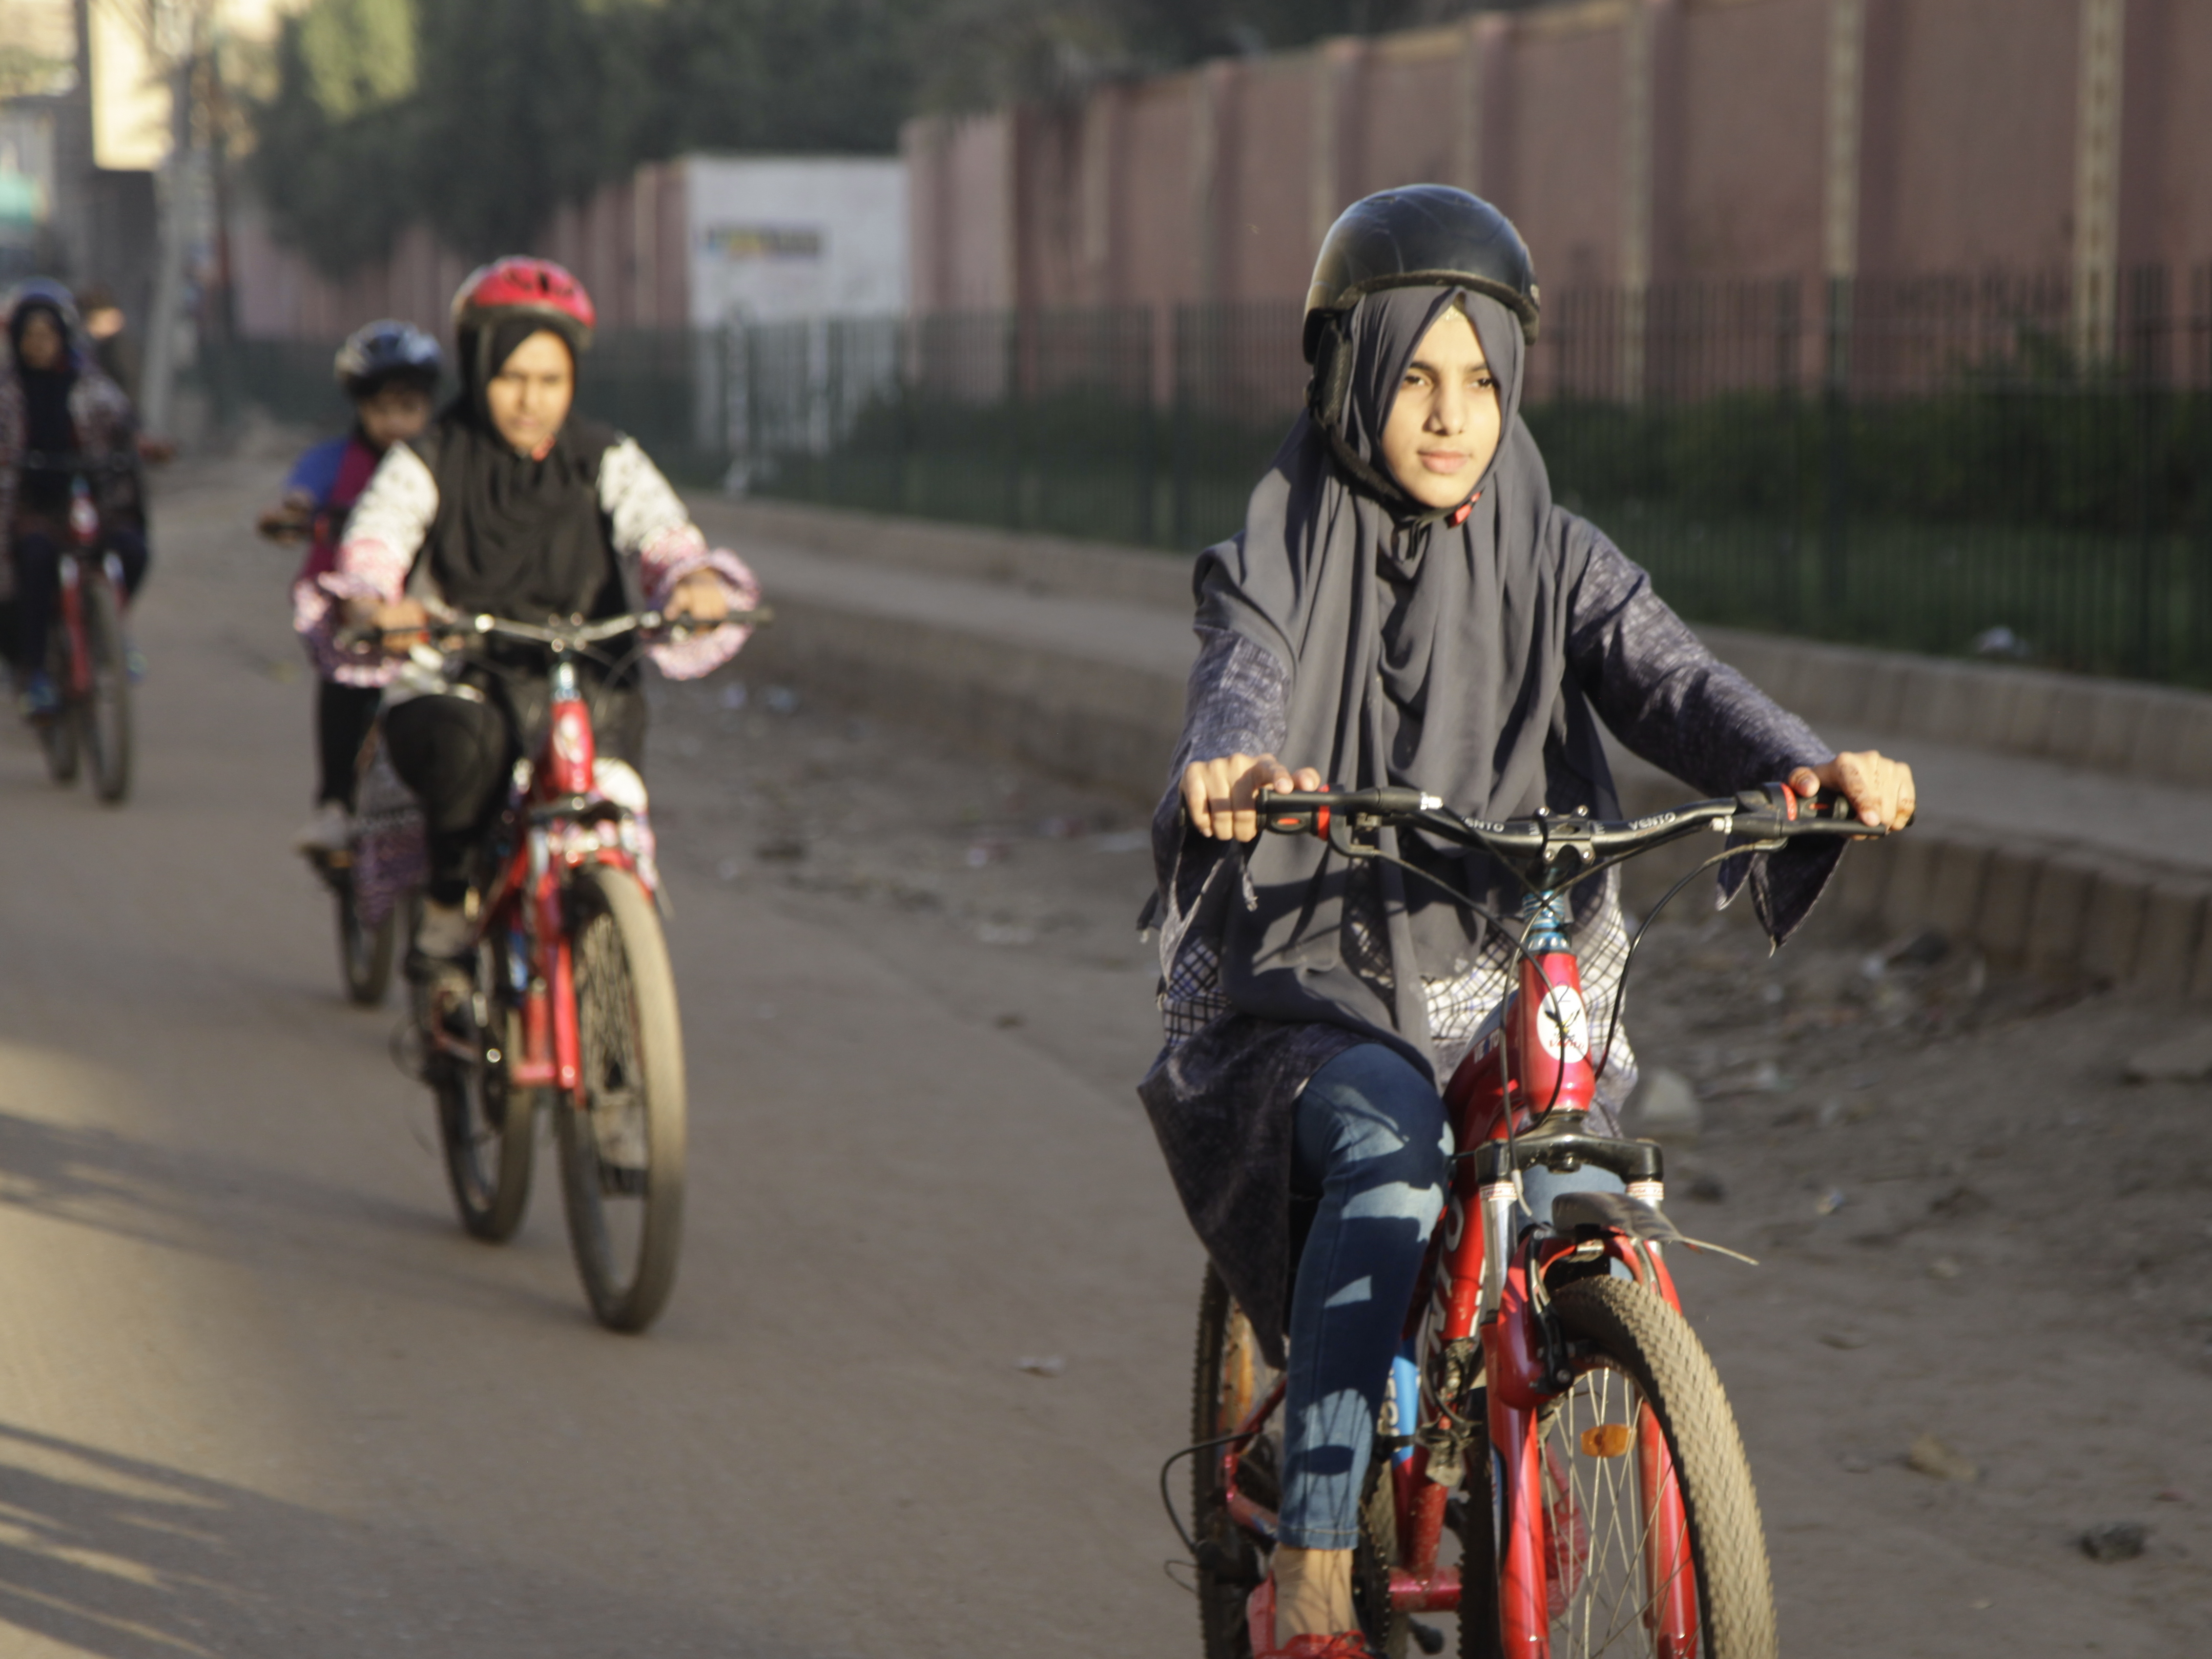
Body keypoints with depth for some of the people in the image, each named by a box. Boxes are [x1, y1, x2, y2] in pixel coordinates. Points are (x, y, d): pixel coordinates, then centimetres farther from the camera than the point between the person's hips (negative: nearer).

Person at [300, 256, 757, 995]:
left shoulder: (607, 462, 8)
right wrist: (373, 605, -35)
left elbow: (665, 536, -7)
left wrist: (699, 582, -32)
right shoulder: (427, 464, 4)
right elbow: (368, 551, -10)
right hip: (456, 685, -2)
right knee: (468, 741, -35)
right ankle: (448, 908, -14)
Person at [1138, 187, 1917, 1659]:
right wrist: (1231, 767, -46)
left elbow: (1671, 680, -9)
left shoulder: (1555, 560, 7)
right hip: (1316, 977, -3)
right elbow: (1245, 683, -20)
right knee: (1389, 1156, -33)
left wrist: (1808, 765, -31)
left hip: (1510, 978, 3)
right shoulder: (1278, 559, 1)